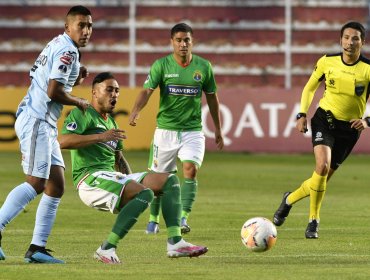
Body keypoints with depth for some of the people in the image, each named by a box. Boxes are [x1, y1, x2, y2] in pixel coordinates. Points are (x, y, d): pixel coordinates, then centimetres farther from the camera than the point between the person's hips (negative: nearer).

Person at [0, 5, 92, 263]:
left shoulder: (57, 45, 18)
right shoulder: (67, 51, -13)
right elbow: (53, 92, -21)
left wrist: (74, 80, 10)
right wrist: (79, 103, -5)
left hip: (45, 125, 11)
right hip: (36, 121, -11)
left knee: (56, 186, 7)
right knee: (36, 183, -16)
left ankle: (37, 248, 4)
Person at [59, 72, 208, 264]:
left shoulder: (111, 122, 27)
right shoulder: (83, 114, -2)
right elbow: (63, 141, -19)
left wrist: (131, 180, 16)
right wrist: (101, 136, -22)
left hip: (112, 177, 9)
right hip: (91, 178, -9)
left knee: (170, 181, 1)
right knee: (145, 193, -30)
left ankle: (175, 243, -11)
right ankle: (106, 250, -29)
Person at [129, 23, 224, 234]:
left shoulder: (203, 66, 1)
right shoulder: (161, 65, -5)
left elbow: (212, 98, 12)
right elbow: (147, 90, -16)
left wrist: (218, 130, 15)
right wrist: (136, 111, -36)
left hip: (193, 131, 0)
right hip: (166, 130, 0)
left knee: (191, 170, -21)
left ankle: (183, 218, -20)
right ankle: (154, 220, 25)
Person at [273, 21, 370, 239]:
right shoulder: (327, 62, -5)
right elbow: (310, 88, 10)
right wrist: (302, 114, 0)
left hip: (349, 127, 1)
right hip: (325, 118, -1)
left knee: (324, 177, 4)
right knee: (322, 166, -23)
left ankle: (290, 199, 33)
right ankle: (313, 221, -9)